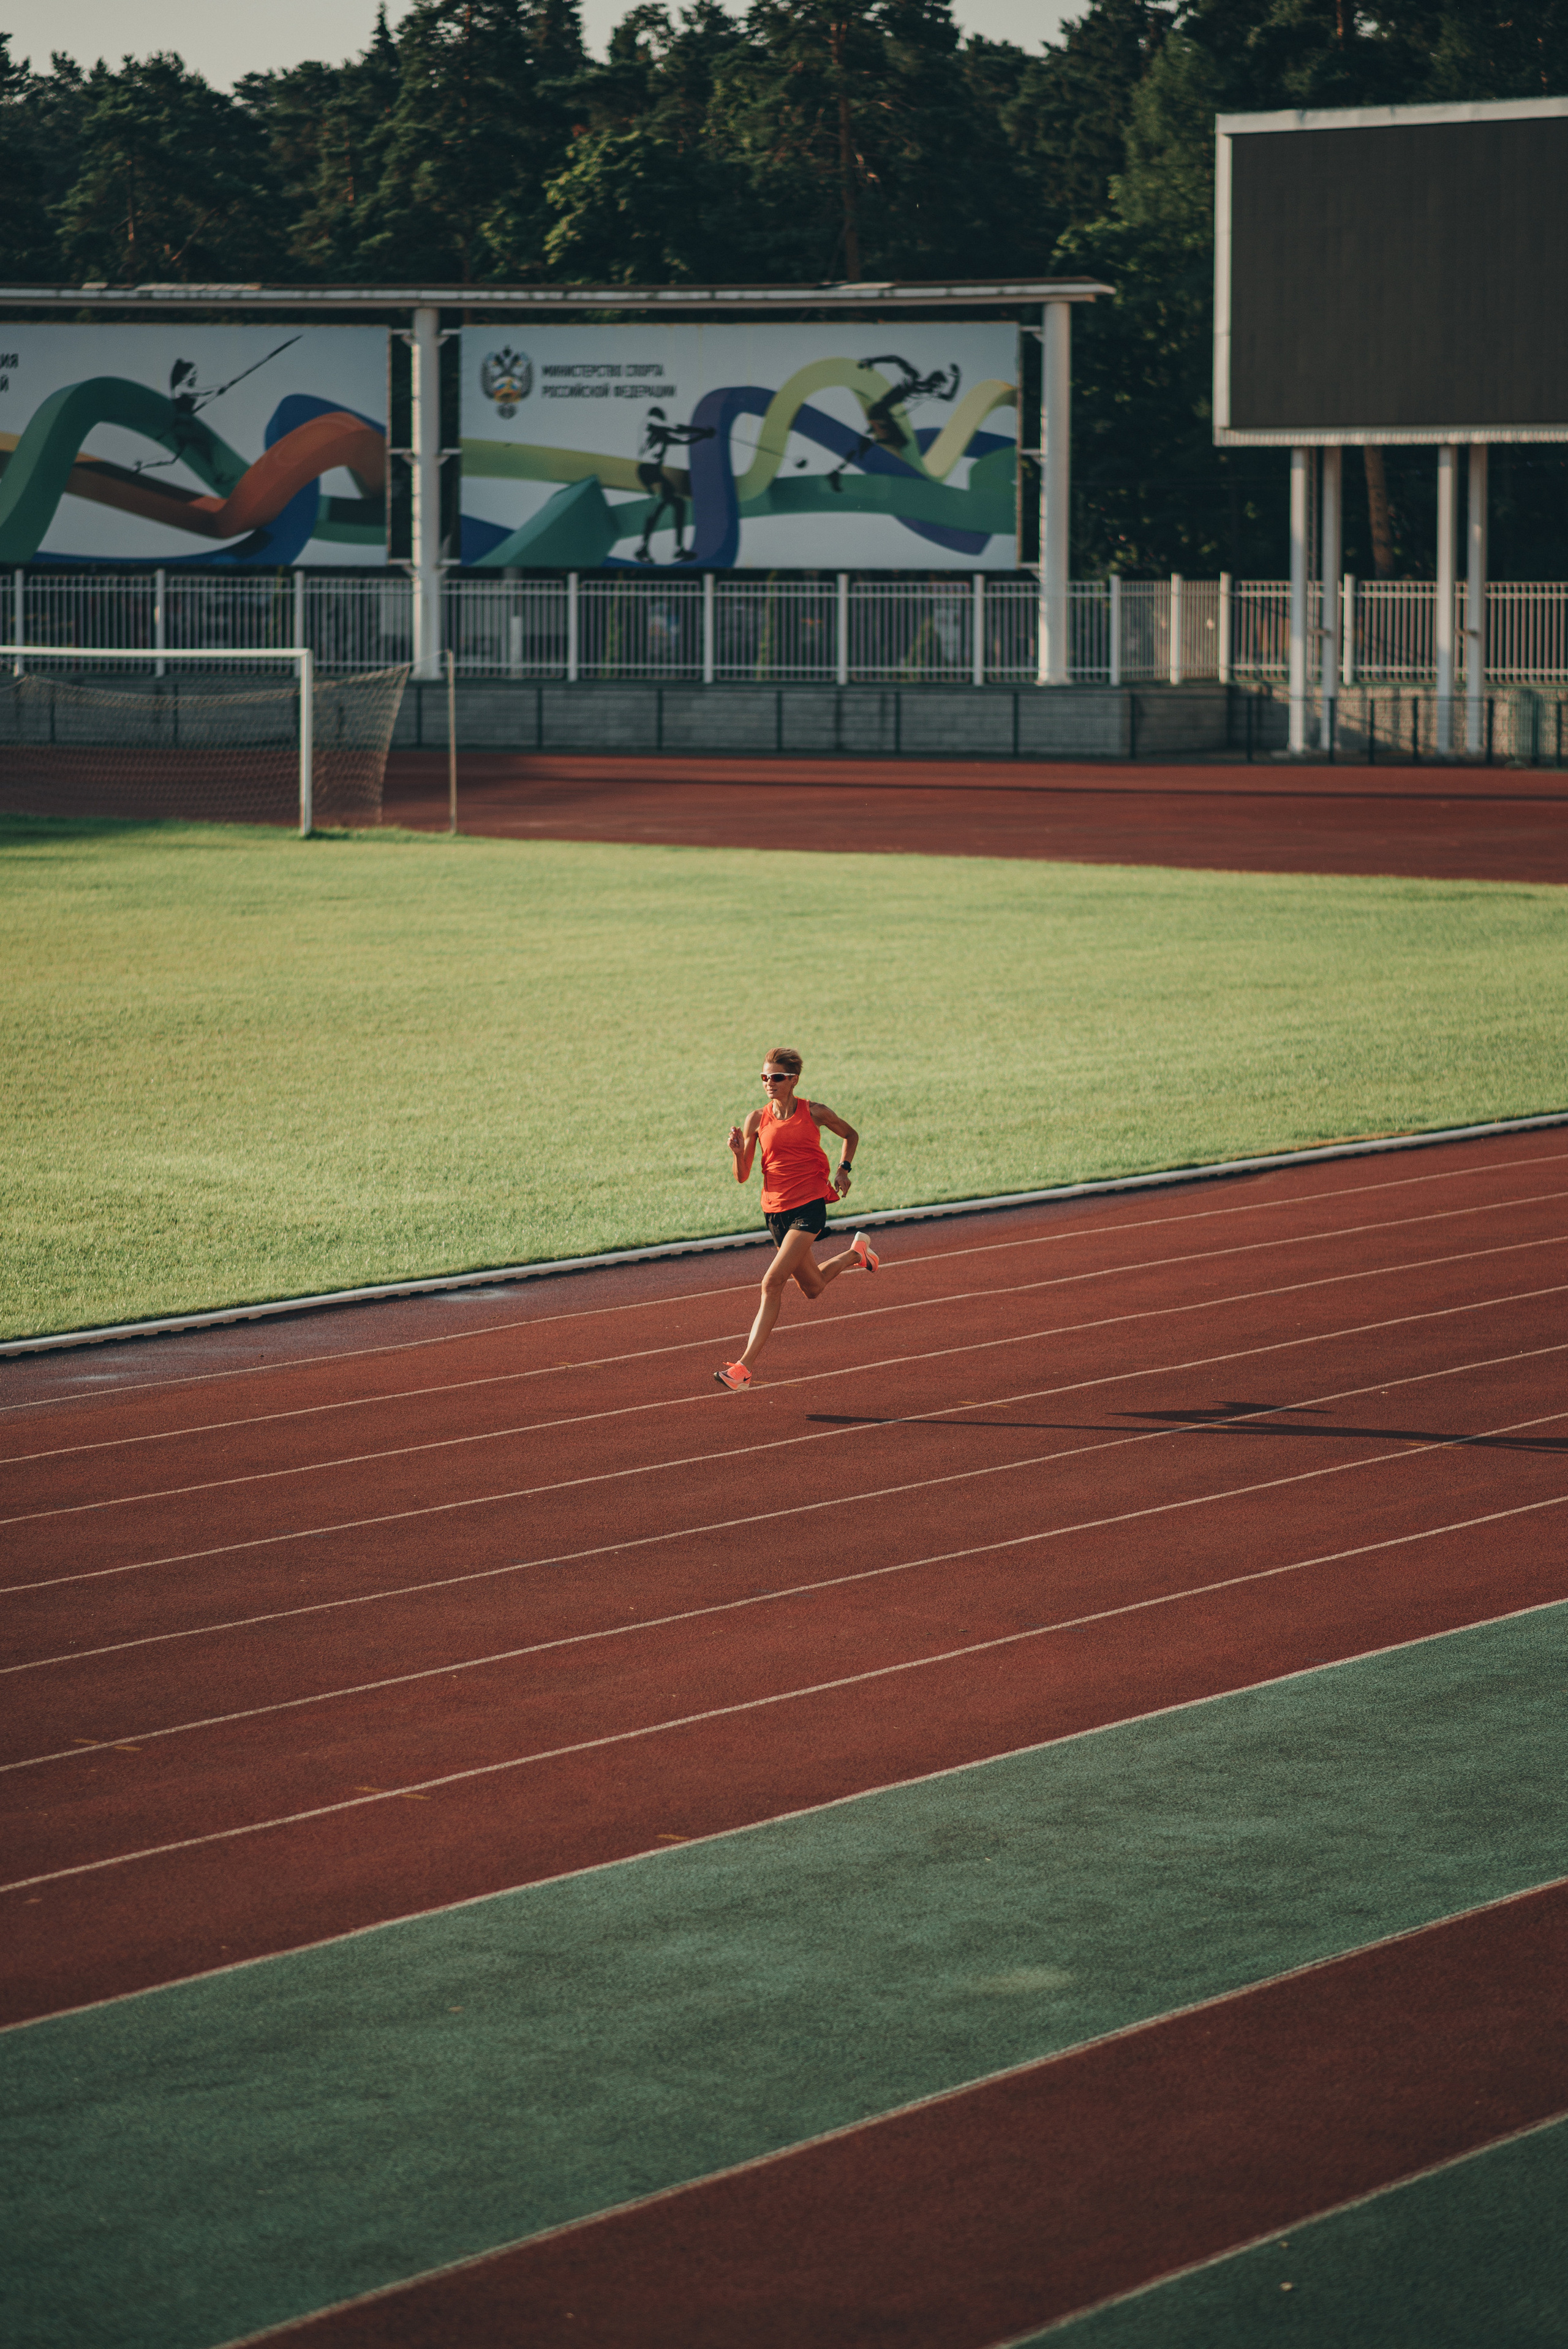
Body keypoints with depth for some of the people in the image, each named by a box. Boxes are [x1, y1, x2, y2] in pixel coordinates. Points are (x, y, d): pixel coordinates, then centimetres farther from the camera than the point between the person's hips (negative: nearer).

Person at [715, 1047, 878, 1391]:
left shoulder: (814, 1113, -4)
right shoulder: (757, 1120, 1)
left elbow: (850, 1135, 16)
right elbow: (742, 1176, 2)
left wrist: (843, 1170, 0)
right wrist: (738, 1152, -18)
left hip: (809, 1206, -5)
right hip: (775, 1209, 5)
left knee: (772, 1283, -18)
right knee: (812, 1288, 19)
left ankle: (744, 1367, -17)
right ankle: (856, 1253, 52)